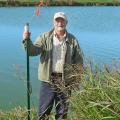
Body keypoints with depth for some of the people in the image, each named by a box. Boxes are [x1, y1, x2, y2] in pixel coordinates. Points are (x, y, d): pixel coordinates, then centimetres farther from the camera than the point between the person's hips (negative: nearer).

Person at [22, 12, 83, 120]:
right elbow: (33, 51, -10)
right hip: (48, 79, -1)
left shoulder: (72, 40, 6)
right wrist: (27, 41, -29)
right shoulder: (45, 37, 3)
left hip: (65, 80, 1)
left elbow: (79, 61, 9)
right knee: (44, 110, 4)